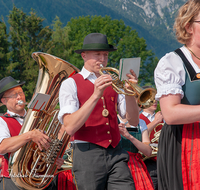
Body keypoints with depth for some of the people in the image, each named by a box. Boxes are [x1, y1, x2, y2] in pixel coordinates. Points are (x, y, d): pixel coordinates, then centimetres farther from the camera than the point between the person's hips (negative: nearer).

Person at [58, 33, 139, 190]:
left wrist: (129, 93, -9)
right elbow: (70, 127, -12)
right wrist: (95, 95, -18)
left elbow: (134, 121, 9)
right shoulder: (71, 84, 3)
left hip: (116, 153, 4)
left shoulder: (112, 83, 16)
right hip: (88, 154, -4)